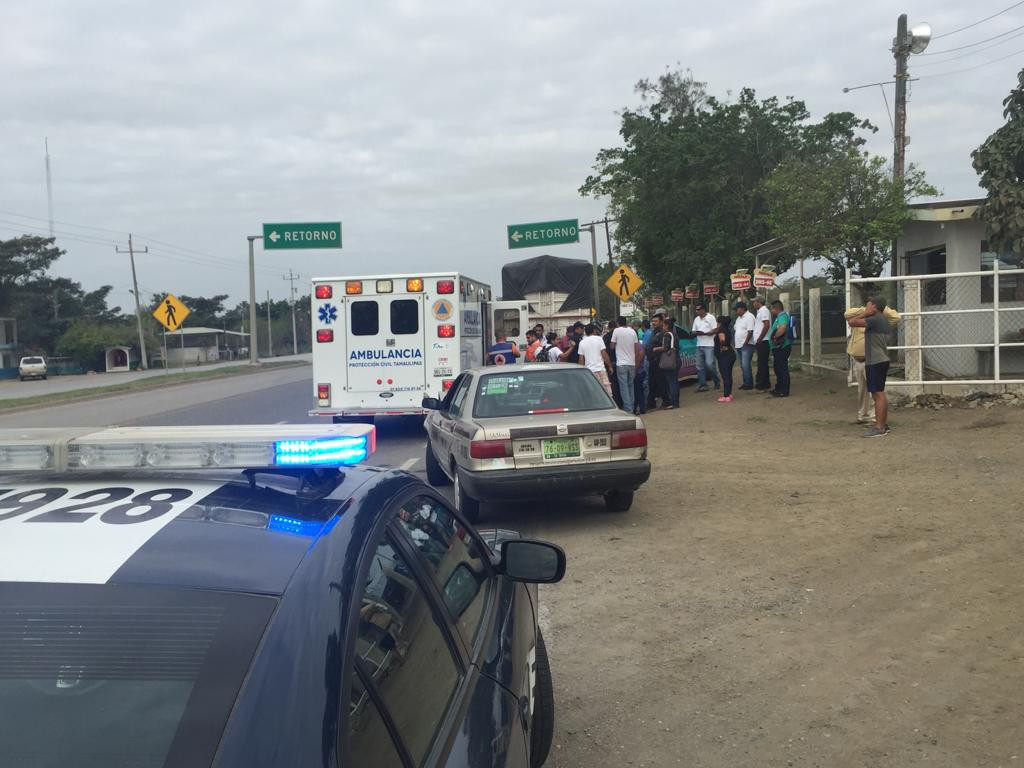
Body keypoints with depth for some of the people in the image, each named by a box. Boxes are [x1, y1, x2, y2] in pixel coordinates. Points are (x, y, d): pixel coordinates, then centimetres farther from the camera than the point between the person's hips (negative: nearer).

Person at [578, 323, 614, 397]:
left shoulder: (582, 342, 9)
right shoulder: (598, 339, 0)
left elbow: (581, 359, 8)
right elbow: (604, 355, -4)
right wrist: (610, 366, 5)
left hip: (588, 371, 4)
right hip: (600, 369, -4)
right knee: (607, 393, -4)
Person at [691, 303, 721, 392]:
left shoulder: (711, 318, -3)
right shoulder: (696, 319, 16)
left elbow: (715, 330, -9)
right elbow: (693, 331, 17)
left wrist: (704, 333, -20)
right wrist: (696, 333, -7)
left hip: (709, 345, -6)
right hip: (699, 345, 6)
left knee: (709, 364, -11)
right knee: (700, 366, 3)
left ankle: (717, 381, 9)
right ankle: (702, 385, 6)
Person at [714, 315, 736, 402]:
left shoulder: (721, 330, -13)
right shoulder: (727, 330, 16)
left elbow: (722, 339, -31)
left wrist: (722, 346, -18)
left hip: (724, 355, -9)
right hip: (731, 353, 9)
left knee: (725, 376, -7)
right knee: (728, 375, 15)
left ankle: (726, 396, -7)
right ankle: (729, 394, 21)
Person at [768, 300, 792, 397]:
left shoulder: (782, 316, -17)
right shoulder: (780, 316, 16)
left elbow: (783, 327, -36)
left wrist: (775, 337, -24)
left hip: (782, 347, -11)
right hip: (778, 347, 11)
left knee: (782, 368, -6)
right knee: (778, 367, 19)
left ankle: (784, 391, -2)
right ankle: (779, 388, 30)